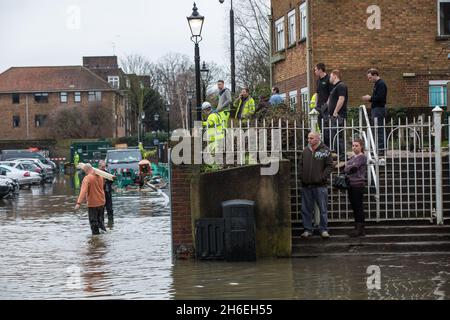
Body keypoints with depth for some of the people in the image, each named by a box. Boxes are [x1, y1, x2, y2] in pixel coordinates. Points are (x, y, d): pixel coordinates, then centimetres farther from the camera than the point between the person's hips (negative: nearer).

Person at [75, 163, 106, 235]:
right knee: (99, 218, 24)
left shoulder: (87, 178, -18)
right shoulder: (100, 176, 3)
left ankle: (96, 233, 6)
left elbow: (83, 191, -28)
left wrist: (79, 203, -33)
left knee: (93, 221, 4)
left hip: (92, 203, -6)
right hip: (101, 202, 6)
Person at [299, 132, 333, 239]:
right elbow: (301, 165, 18)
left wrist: (322, 177, -12)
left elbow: (329, 166, -4)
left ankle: (324, 230, 10)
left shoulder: (325, 151, -2)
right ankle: (307, 230, 16)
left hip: (320, 185, -4)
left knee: (323, 209, 2)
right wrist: (302, 177, 5)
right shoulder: (305, 151, 11)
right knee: (306, 209, 7)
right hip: (306, 185, 4)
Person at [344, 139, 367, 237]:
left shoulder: (362, 157, -6)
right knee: (354, 207, 10)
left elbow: (354, 166, -16)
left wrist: (347, 168, 2)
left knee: (359, 207, -6)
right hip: (351, 184, 8)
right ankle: (357, 229, 16)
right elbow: (346, 169, 13)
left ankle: (360, 229, -3)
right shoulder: (352, 158, 20)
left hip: (358, 184, -8)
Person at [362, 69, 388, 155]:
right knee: (376, 130, 11)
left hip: (379, 109, -11)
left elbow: (380, 98, -23)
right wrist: (369, 98, 8)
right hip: (375, 109, 11)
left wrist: (370, 98, -12)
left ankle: (381, 150, -9)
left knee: (379, 130, -10)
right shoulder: (376, 84, 19)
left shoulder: (381, 84, -13)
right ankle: (378, 149, 14)